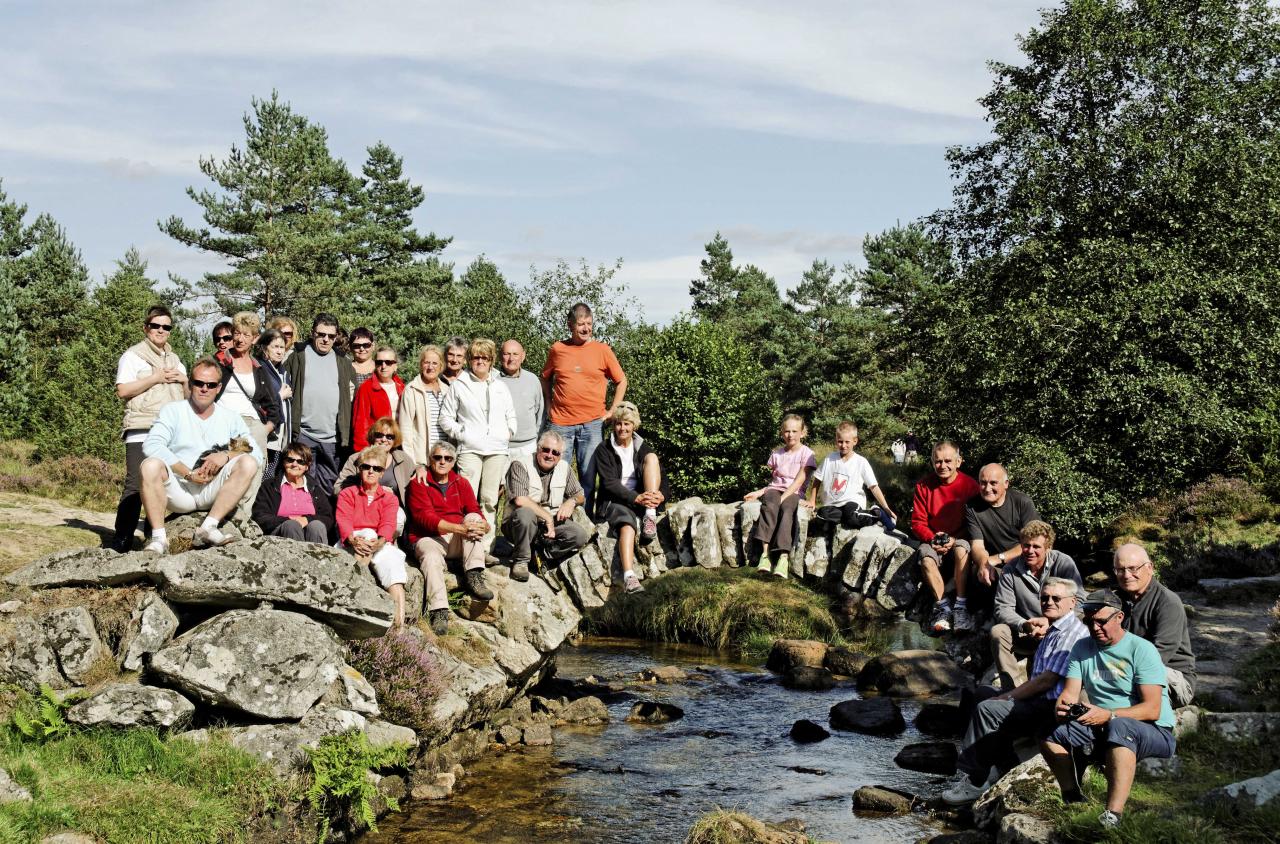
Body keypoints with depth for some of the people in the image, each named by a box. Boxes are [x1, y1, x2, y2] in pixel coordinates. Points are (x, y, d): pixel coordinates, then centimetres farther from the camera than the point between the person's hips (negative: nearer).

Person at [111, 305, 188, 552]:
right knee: (135, 485, -13)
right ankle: (121, 542, -11)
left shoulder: (175, 360, 25)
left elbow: (189, 396, 28)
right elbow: (123, 390, -7)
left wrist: (184, 379, 7)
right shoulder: (134, 355, 6)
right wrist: (156, 378, -9)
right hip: (141, 432, -6)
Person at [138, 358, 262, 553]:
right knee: (150, 466, -31)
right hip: (179, 489, -2)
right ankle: (159, 538, -28)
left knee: (248, 463, -22)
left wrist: (226, 455, -16)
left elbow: (256, 453, 4)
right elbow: (151, 445, -11)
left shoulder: (230, 418, 13)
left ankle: (208, 527, -26)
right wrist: (188, 474, -16)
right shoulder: (172, 411, 6)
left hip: (212, 493, 2)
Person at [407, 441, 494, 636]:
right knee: (431, 558, -35)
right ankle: (439, 612, -44)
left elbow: (475, 512, 5)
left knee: (474, 517, -21)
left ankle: (473, 576, -28)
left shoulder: (461, 483, 15)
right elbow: (425, 518, -13)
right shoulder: (419, 483, 1)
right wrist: (460, 528, -26)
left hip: (458, 541, 4)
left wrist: (482, 526, -23)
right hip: (428, 538, -4)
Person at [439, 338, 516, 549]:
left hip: (497, 450, 3)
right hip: (469, 450, -3)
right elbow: (445, 418, 7)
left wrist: (508, 431, 9)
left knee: (490, 500, 2)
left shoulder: (500, 386, 17)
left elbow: (511, 415, 25)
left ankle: (485, 546, 6)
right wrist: (461, 433, -4)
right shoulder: (459, 385, 7)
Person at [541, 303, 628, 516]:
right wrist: (549, 406, 11)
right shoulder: (557, 349, 6)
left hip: (592, 424, -1)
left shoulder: (602, 350, 3)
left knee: (588, 477, 1)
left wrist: (612, 411, 5)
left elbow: (621, 381, 12)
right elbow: (546, 379, 21)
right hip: (561, 423, 1)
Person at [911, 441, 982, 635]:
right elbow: (917, 522, 2)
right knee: (926, 558, -32)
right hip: (932, 539, 2)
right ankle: (942, 606, -26)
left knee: (962, 551, -36)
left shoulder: (969, 485, -6)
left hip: (960, 538, -2)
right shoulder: (924, 485, -1)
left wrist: (954, 539, -20)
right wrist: (932, 538, -17)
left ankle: (961, 606, -32)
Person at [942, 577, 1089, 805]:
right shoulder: (1052, 632, 22)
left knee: (988, 709, -20)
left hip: (1051, 710, -11)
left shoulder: (1072, 634, -12)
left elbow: (1048, 680, -19)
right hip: (1040, 705, 11)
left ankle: (971, 782, -13)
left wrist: (1007, 697, -12)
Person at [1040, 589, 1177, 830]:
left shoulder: (1141, 649, -8)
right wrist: (1061, 708, -21)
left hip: (1153, 731, -5)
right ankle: (1073, 802, -8)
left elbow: (1152, 709, -17)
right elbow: (1070, 693, 3)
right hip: (1102, 731, 6)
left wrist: (1108, 715, -30)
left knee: (1118, 726, -40)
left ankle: (1113, 817, -49)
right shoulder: (1082, 648, 10)